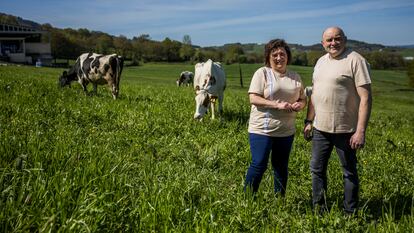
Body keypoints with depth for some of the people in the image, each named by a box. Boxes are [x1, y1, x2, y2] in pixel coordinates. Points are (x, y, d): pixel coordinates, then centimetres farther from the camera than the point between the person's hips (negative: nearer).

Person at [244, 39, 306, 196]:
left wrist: (300, 104, -7)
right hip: (262, 130, -5)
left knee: (281, 167, 15)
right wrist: (277, 105, -23)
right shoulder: (262, 73, -5)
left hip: (286, 131, 5)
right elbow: (253, 99, -13)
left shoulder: (295, 77, 11)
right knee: (259, 165, -4)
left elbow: (303, 99, 18)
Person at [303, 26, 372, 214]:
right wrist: (309, 121, 16)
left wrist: (361, 131, -22)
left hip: (345, 129, -7)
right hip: (320, 128, 7)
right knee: (317, 169, 14)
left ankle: (350, 213, 23)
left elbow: (365, 98, -17)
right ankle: (318, 209, 30)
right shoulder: (321, 61, 11)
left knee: (349, 172, 9)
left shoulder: (355, 60, -12)